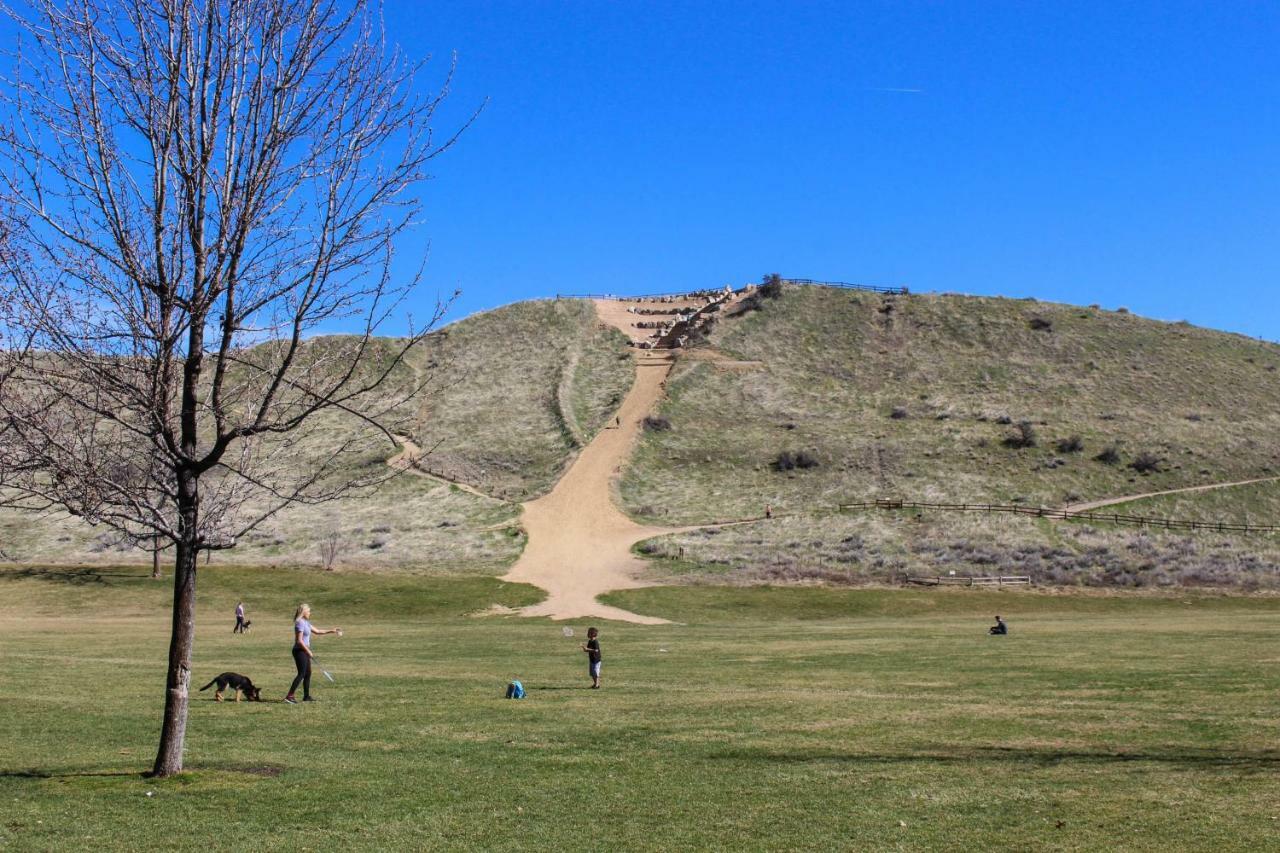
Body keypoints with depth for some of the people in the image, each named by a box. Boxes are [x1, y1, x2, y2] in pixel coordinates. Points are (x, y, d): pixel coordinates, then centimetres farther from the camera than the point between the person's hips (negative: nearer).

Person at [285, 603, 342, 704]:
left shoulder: (306, 622, 14)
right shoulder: (300, 623, -16)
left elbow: (317, 631, 23)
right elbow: (299, 640, -20)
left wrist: (332, 631, 21)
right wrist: (308, 651, -15)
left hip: (304, 651, 10)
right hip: (300, 651, -10)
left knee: (308, 673, 14)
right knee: (301, 674, -11)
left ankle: (306, 696, 21)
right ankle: (289, 696, -14)